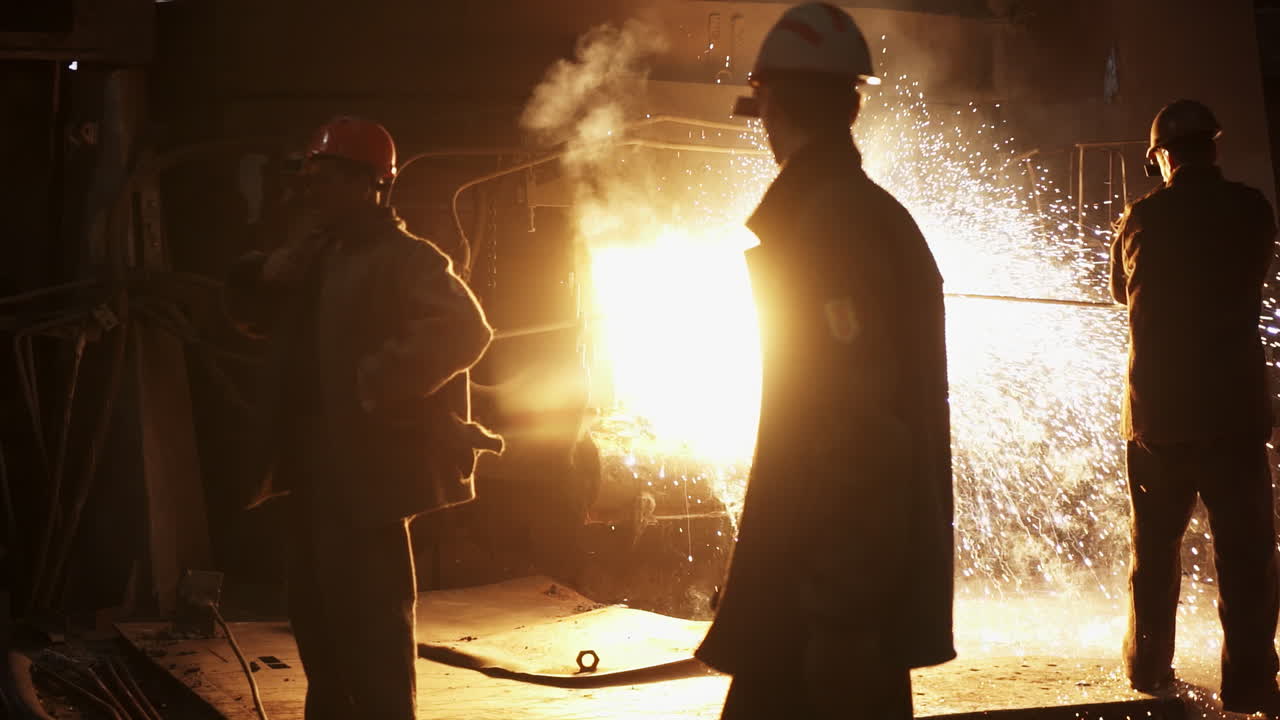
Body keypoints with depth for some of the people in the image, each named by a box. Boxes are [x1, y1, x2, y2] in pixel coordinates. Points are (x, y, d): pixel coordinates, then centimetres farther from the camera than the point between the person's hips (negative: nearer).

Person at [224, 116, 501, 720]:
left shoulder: (401, 258, -11)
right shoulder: (317, 258, 17)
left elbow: (463, 330, -24)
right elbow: (250, 308, 19)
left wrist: (379, 384, -24)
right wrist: (279, 269, 0)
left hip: (366, 472, -10)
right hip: (318, 471, 10)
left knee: (370, 624, -6)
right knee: (318, 615, 20)